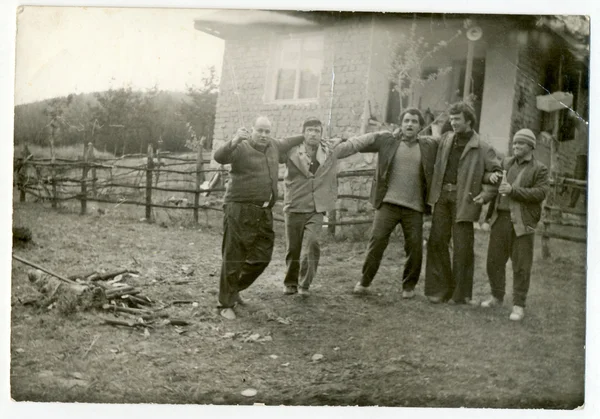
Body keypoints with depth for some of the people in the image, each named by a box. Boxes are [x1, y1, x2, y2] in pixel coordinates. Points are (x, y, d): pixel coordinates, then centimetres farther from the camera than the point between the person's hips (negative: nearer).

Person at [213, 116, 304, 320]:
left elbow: (287, 142, 35)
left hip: (264, 213, 7)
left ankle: (234, 288, 30)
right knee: (233, 259, -4)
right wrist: (234, 141, -42)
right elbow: (219, 157, -26)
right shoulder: (241, 148, -9)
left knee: (261, 257, 10)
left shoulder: (273, 146, 14)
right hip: (240, 211, -7)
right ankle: (226, 304, 3)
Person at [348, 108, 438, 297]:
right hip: (388, 202, -1)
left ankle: (409, 286, 19)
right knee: (377, 240, -6)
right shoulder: (386, 140, 5)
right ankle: (364, 282, 7)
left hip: (414, 206, 2)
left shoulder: (429, 146, 9)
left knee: (414, 246, 2)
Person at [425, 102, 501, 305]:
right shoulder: (445, 139, 13)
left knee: (462, 247, -1)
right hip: (442, 196, 5)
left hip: (464, 200, -5)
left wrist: (486, 194, -14)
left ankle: (461, 294, 10)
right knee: (437, 241, 3)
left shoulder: (482, 148, -2)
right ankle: (440, 289, 13)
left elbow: (499, 173, -1)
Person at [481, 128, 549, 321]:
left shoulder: (539, 169, 0)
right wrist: (492, 177, 2)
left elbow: (540, 193, -10)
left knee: (521, 266, -2)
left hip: (522, 222, -5)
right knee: (494, 260, 10)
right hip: (501, 218, 5)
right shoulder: (506, 162, 14)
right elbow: (491, 171, 27)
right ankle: (496, 296, 27)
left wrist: (513, 190, -18)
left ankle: (519, 305, 7)